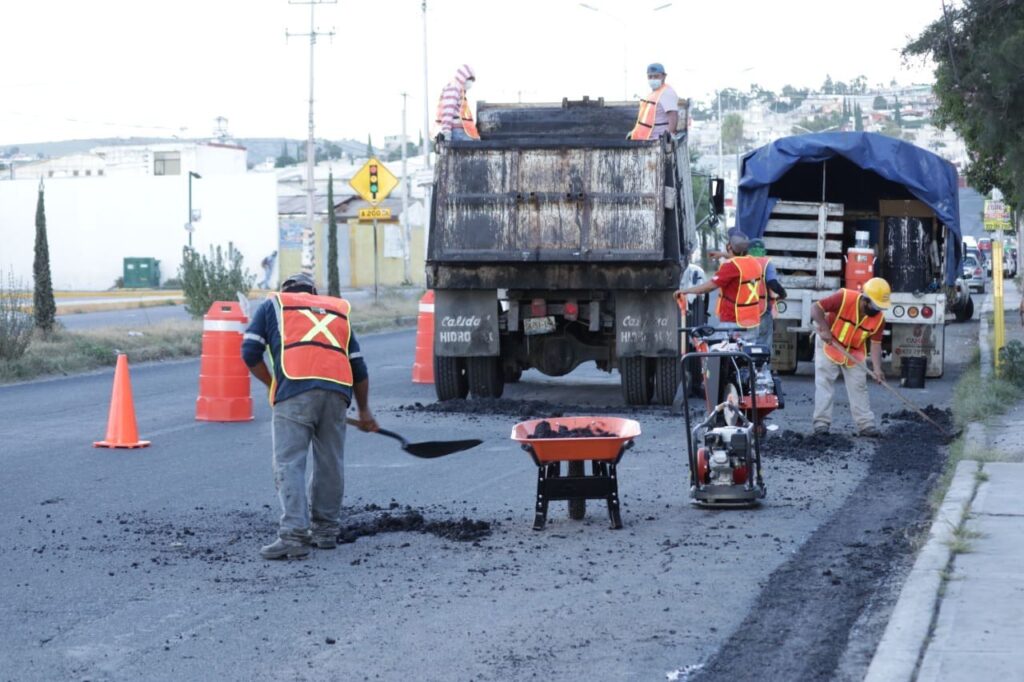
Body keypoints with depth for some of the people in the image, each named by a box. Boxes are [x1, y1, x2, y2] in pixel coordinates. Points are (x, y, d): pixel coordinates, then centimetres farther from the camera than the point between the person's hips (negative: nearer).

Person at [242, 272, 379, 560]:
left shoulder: (274, 305, 22)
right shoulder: (338, 311, 31)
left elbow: (250, 353, 11)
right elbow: (358, 366, 29)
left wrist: (272, 384, 22)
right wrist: (364, 411, 38)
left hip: (295, 389, -3)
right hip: (337, 390, 4)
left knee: (289, 464, -6)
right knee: (329, 463, 15)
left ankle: (294, 534, -18)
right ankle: (326, 531, 22)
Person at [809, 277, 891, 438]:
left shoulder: (879, 319, -18)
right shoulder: (844, 298, -31)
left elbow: (876, 344, -14)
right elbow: (816, 308, -26)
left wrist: (877, 369, -26)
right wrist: (824, 329, -37)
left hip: (854, 352, 3)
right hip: (828, 345, -3)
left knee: (858, 387, 3)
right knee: (824, 383, -4)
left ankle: (866, 424, 6)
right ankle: (821, 422, -1)